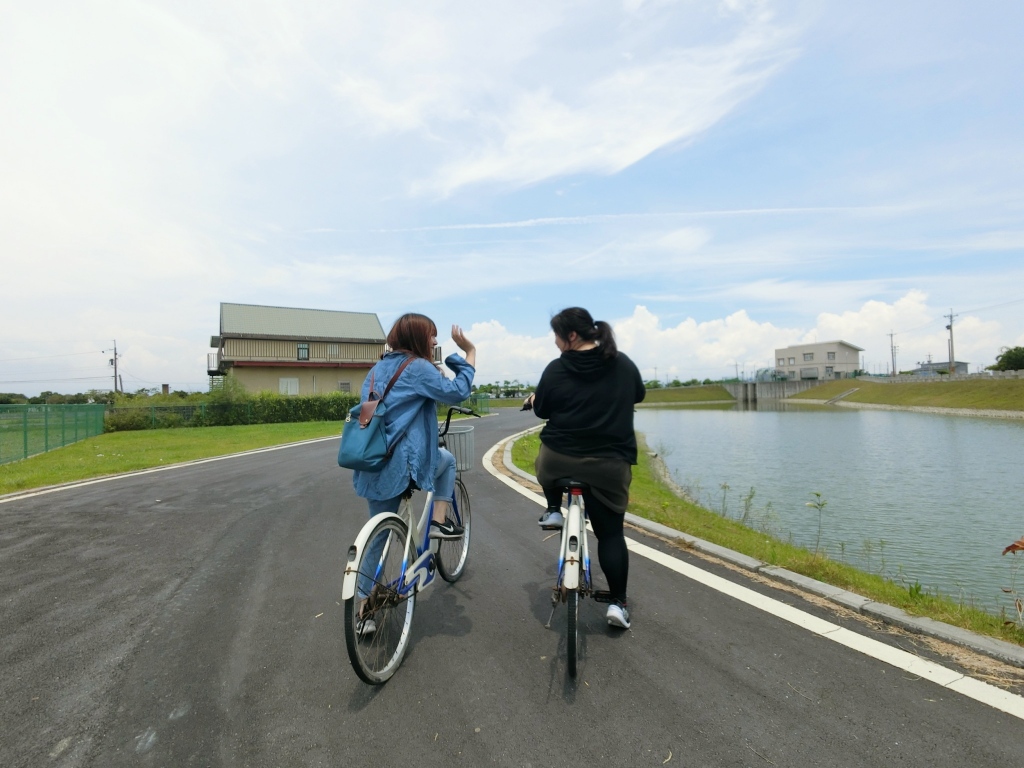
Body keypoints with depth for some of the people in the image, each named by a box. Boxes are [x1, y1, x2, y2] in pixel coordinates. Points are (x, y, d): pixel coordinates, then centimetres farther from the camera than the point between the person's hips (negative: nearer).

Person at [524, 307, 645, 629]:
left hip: (559, 458, -1)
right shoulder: (623, 364, 3)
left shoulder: (556, 369, -7)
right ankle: (618, 603, 13)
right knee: (611, 533, 14)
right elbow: (638, 394, 20)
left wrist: (533, 400, 26)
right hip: (609, 463, 2)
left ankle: (553, 511, 31)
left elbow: (542, 410, 4)